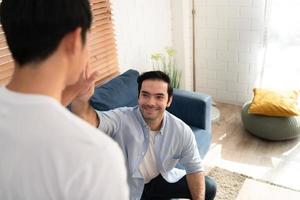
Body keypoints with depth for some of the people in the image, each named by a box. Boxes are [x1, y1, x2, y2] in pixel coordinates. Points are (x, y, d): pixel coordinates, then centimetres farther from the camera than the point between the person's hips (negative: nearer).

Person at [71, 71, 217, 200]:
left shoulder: (182, 131, -16)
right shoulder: (121, 119, -27)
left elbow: (194, 168, -5)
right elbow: (89, 122, -47)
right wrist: (81, 97, -68)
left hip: (162, 179, 4)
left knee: (208, 188, 4)